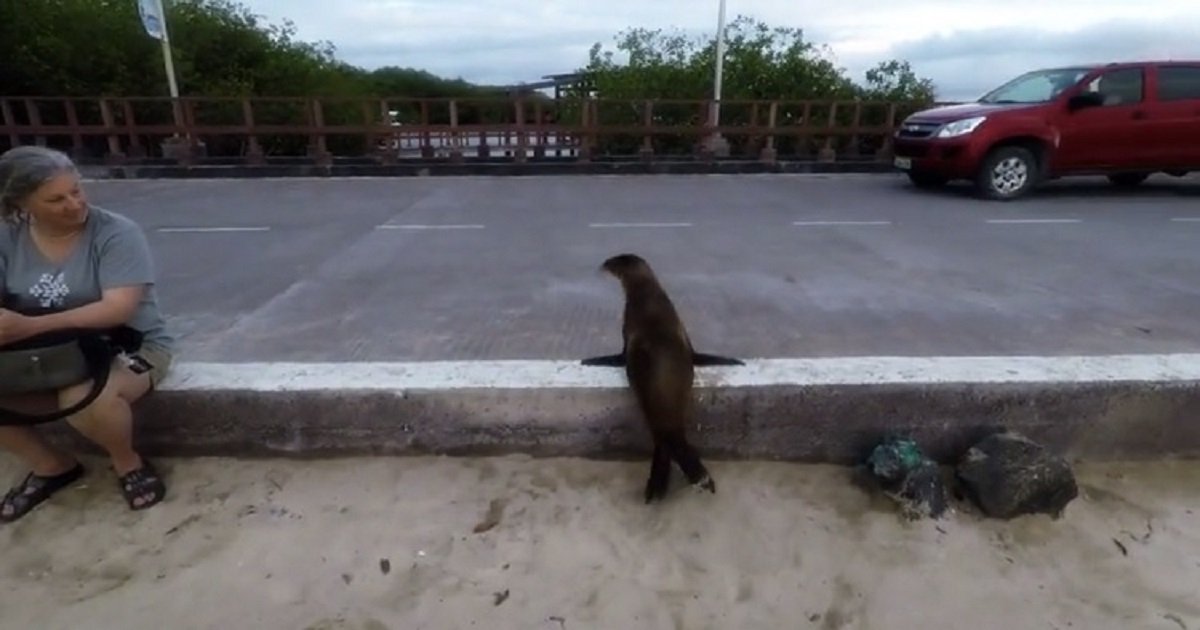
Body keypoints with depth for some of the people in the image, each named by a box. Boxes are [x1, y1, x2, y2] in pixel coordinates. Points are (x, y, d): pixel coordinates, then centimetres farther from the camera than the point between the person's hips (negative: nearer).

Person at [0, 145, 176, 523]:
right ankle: (50, 466, 11)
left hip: (128, 345, -6)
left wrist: (30, 326, -35)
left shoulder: (116, 233, -17)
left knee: (83, 399, -34)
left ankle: (127, 462, -2)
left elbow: (120, 308, -26)